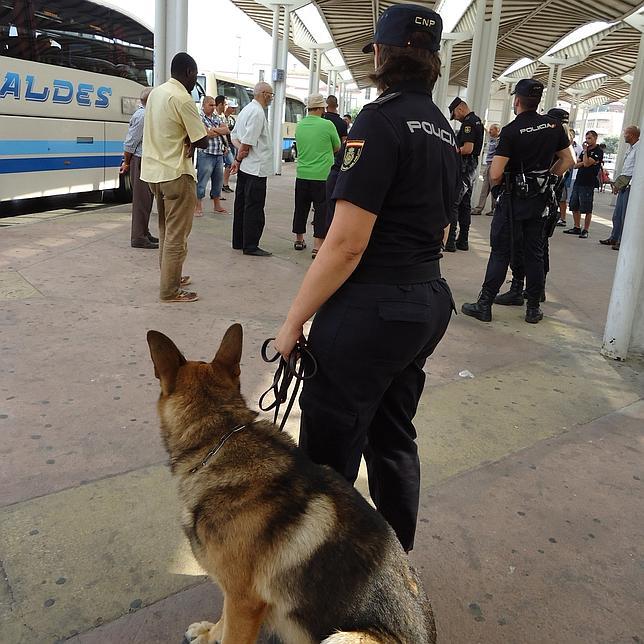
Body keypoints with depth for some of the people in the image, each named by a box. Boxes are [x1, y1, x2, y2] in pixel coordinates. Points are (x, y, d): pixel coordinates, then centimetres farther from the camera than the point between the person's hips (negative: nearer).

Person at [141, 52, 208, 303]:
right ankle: (170, 291, 2)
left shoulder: (156, 92, 11)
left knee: (166, 230, 19)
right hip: (176, 174, -9)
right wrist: (190, 141, 4)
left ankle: (170, 276, 29)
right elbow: (202, 141, -15)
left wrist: (185, 140, -4)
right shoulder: (182, 98, -16)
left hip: (155, 171, 9)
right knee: (177, 235, -3)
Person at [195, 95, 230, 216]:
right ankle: (198, 207, 4)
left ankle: (217, 206, 24)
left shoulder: (217, 117, 16)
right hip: (206, 154, -7)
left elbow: (226, 130, 3)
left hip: (219, 154, 7)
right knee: (202, 181, -3)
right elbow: (206, 134, -17)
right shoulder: (199, 117, -6)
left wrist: (213, 130, -10)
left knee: (218, 181, 14)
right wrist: (220, 131, -2)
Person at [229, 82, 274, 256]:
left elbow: (234, 134, 17)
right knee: (254, 208, -4)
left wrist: (240, 149, 0)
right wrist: (239, 159, -7)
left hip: (245, 166, 10)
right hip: (256, 167, -10)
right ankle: (250, 246, 0)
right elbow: (248, 141, -19)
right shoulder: (257, 112, -16)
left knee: (241, 205, 13)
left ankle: (238, 242, 21)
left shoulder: (246, 109, 15)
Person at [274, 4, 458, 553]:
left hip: (370, 311, -9)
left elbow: (347, 243, -20)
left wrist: (294, 321, -13)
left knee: (328, 456, 5)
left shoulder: (382, 118, -15)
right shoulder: (445, 130, 12)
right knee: (394, 441, 21)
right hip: (428, 302, 9)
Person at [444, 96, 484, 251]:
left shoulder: (468, 122, -14)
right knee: (465, 205, 11)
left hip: (464, 167, -10)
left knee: (452, 203, -10)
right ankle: (463, 241, 15)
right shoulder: (477, 121, 18)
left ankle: (449, 241, -12)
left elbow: (467, 148, -23)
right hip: (472, 167, 10)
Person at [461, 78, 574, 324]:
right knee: (534, 253, 11)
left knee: (500, 252, 1)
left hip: (513, 198, -4)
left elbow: (495, 175, -18)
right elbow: (567, 161, 10)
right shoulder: (554, 126, 2)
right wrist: (546, 176, 15)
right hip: (540, 199, 5)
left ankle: (484, 305, 4)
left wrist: (494, 184, 2)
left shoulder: (511, 131, -14)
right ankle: (533, 308, 17)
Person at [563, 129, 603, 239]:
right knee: (574, 207, 10)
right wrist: (583, 162, -6)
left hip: (588, 184, -8)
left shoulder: (598, 151, -5)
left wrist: (585, 151, -8)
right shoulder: (585, 150, 18)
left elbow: (587, 163, -17)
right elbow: (575, 165, 12)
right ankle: (576, 228, 20)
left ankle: (585, 231, 2)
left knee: (587, 209, -3)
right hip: (578, 181, 8)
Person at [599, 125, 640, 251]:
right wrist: (617, 182, 14)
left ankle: (623, 242, -1)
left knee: (626, 216, -6)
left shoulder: (639, 148, -11)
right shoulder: (631, 149, 18)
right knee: (617, 214, 13)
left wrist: (620, 183, -15)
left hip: (630, 186, -9)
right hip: (623, 186, 9)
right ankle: (614, 238, 23)